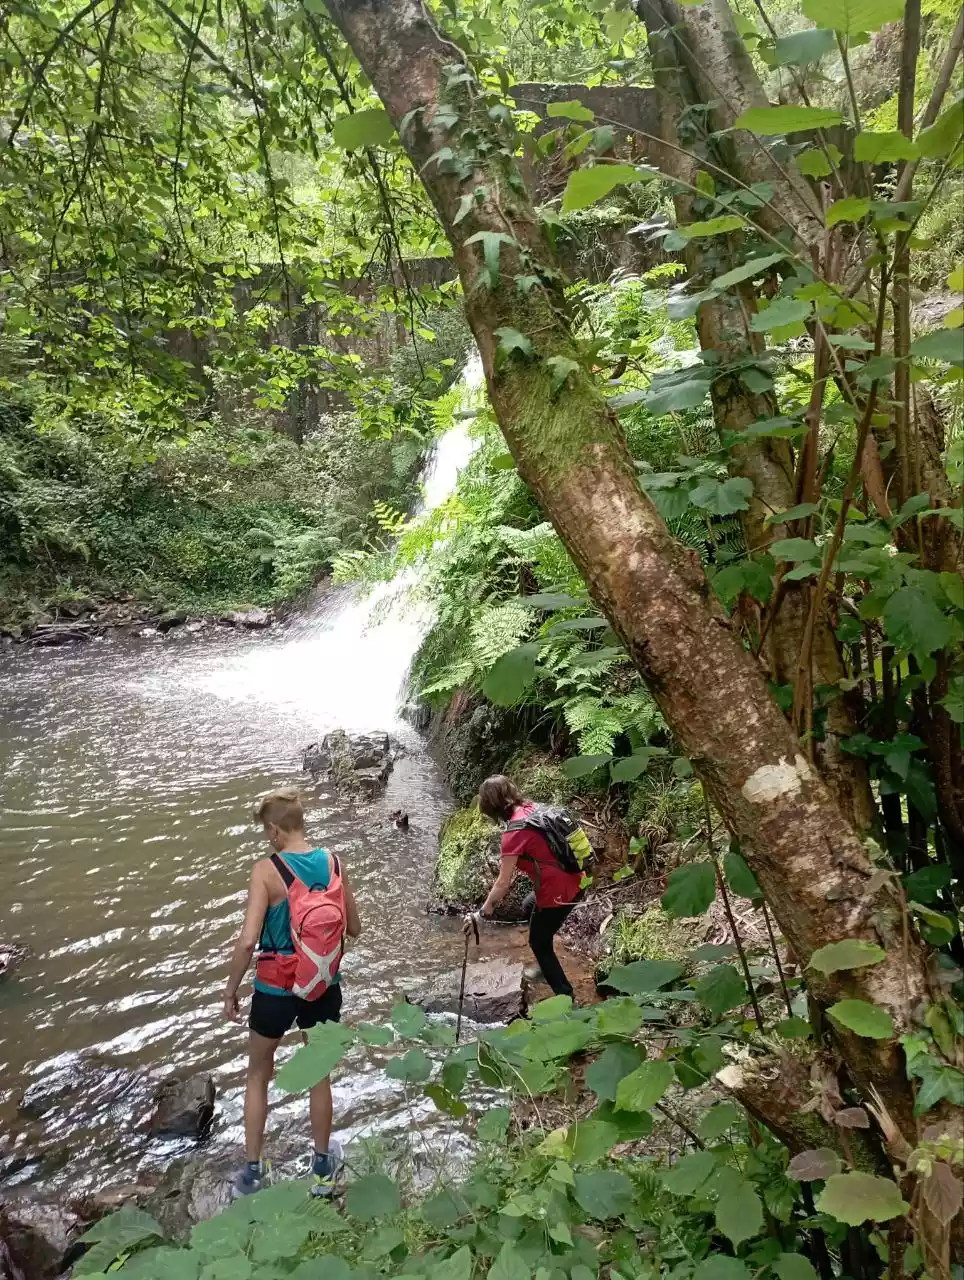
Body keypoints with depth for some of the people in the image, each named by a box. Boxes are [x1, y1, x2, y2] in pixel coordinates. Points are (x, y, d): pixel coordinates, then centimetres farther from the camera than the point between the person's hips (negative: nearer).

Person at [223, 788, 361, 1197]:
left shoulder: (267, 870, -20)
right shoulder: (334, 863, -8)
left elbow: (247, 941, -24)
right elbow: (354, 929, 1)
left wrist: (230, 990, -10)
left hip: (276, 989, -3)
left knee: (258, 1075, 22)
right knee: (319, 1075, 23)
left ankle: (252, 1171, 32)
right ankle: (323, 1166, 37)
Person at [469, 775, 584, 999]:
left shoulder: (514, 833, -21)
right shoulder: (533, 809, 1)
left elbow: (503, 883, -17)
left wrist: (482, 912, -7)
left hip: (558, 894, -8)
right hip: (574, 882, 8)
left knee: (539, 943, 16)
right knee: (531, 908, 33)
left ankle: (565, 997, 21)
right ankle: (547, 969, 47)